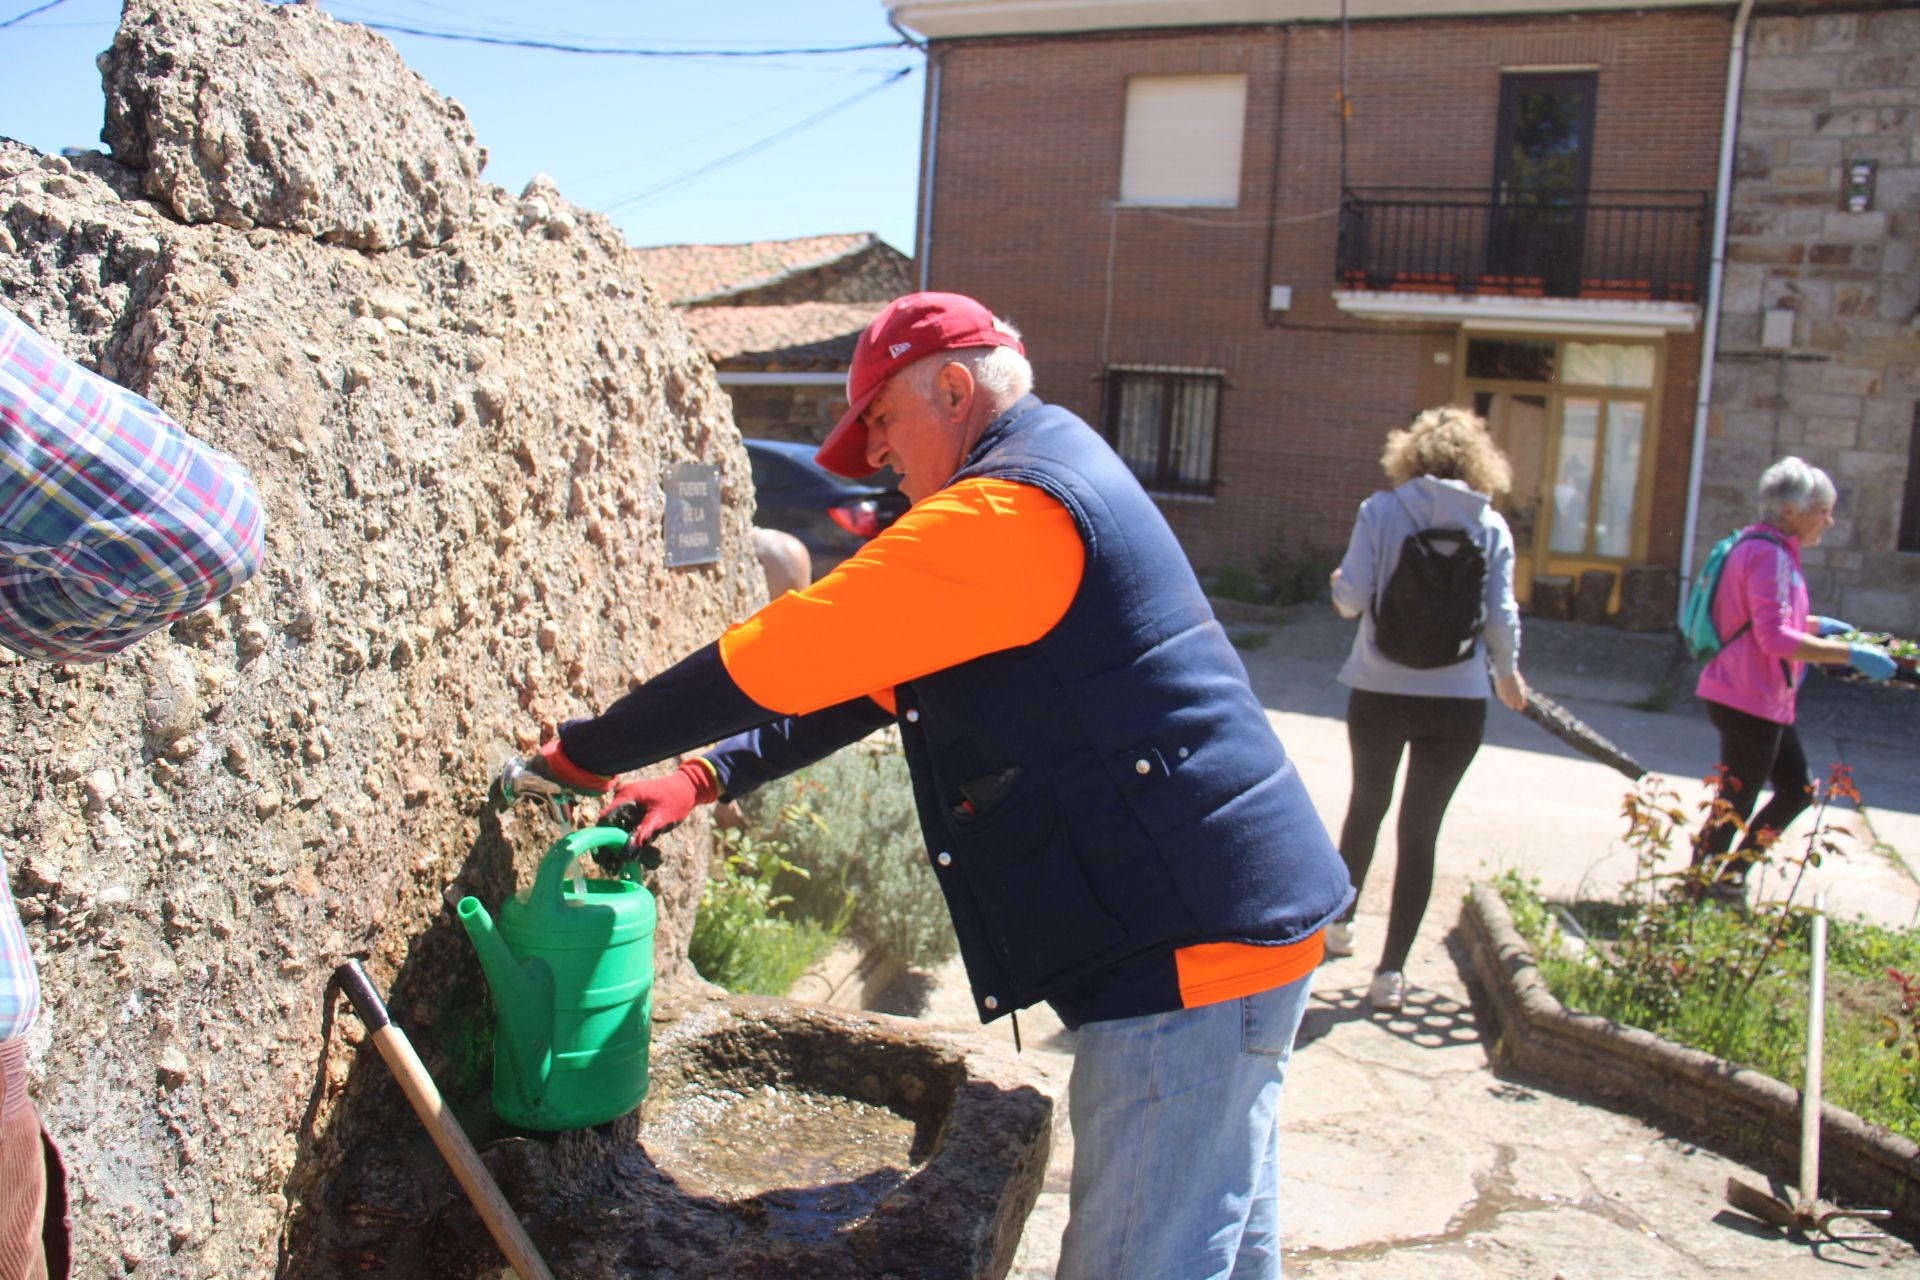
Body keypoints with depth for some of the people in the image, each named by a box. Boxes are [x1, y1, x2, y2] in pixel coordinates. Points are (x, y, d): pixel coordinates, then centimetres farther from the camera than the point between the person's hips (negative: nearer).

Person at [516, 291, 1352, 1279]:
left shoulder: (1003, 511, -16)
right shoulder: (1059, 480, 19)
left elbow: (779, 657, -17)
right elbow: (868, 675, 19)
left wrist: (589, 751, -2)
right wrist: (703, 778, 12)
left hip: (1190, 951, -11)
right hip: (1229, 934, 11)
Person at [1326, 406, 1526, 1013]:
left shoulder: (1380, 512, -5)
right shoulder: (1491, 527, -1)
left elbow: (1351, 596, -10)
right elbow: (1502, 615, -2)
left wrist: (1341, 586, 13)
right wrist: (1507, 673, 16)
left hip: (1379, 693, 0)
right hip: (1458, 701, 0)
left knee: (1366, 807, 23)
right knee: (1420, 832, 7)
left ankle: (1340, 921, 41)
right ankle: (1391, 969, 7)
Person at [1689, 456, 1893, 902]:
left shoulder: (1772, 550, 16)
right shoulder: (1768, 553, -18)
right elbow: (1776, 639, -27)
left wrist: (1815, 625, 20)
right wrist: (1851, 654, -25)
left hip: (1765, 701, 11)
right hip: (1748, 700, -11)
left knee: (1797, 789, 17)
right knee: (1734, 803, -1)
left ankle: (1730, 878, 24)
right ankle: (1698, 892, 11)